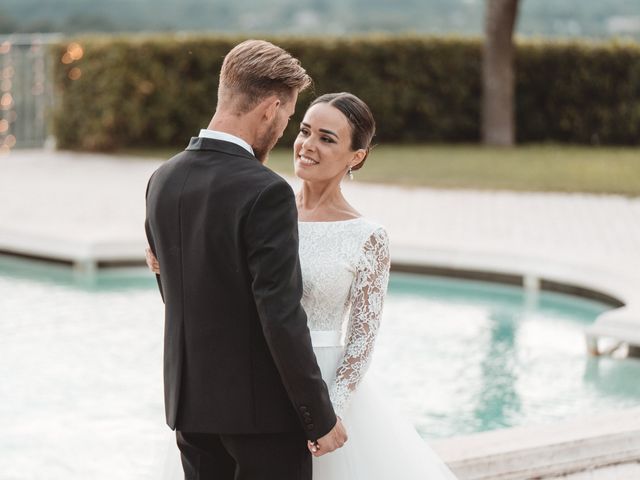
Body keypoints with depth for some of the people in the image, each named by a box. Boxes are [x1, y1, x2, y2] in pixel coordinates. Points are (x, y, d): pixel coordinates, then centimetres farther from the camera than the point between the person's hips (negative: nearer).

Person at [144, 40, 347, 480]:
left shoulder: (162, 181, 4)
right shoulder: (267, 193, -19)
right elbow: (281, 316, -21)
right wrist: (321, 417, -12)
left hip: (189, 402, 7)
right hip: (261, 407, -7)